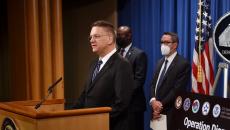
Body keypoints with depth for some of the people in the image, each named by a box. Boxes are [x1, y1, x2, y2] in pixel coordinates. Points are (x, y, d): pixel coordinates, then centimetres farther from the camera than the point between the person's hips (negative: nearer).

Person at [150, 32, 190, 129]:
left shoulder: (183, 64, -11)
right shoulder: (161, 62, 14)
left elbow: (177, 89, -17)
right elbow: (153, 84, 10)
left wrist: (161, 105, -15)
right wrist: (153, 100, -8)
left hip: (170, 112, -7)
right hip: (157, 110, 7)